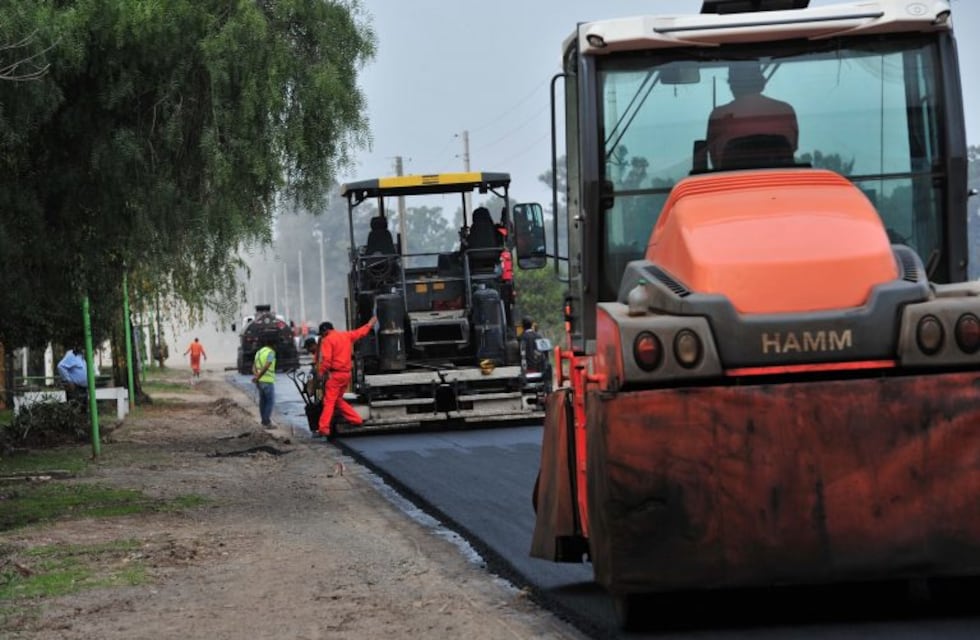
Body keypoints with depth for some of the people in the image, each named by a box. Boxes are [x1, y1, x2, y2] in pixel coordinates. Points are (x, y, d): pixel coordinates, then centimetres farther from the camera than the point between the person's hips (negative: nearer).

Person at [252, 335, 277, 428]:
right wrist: (258, 377, -19)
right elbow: (266, 367, -22)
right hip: (268, 380, -8)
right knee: (270, 401, -1)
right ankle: (267, 421, -5)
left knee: (262, 400, 15)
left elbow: (254, 366, 6)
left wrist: (256, 375, -9)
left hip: (260, 381, 8)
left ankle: (264, 420, 20)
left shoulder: (259, 352, 15)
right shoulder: (271, 352, -11)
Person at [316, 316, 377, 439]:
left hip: (335, 374, -7)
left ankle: (324, 428, -16)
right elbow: (360, 332, 29)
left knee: (329, 401, -10)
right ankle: (356, 419, 15)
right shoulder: (346, 336, 12)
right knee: (338, 400, 20)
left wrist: (321, 372, -8)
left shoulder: (328, 340, -8)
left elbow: (326, 359, -17)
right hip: (347, 373, 7)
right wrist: (370, 324, 45)